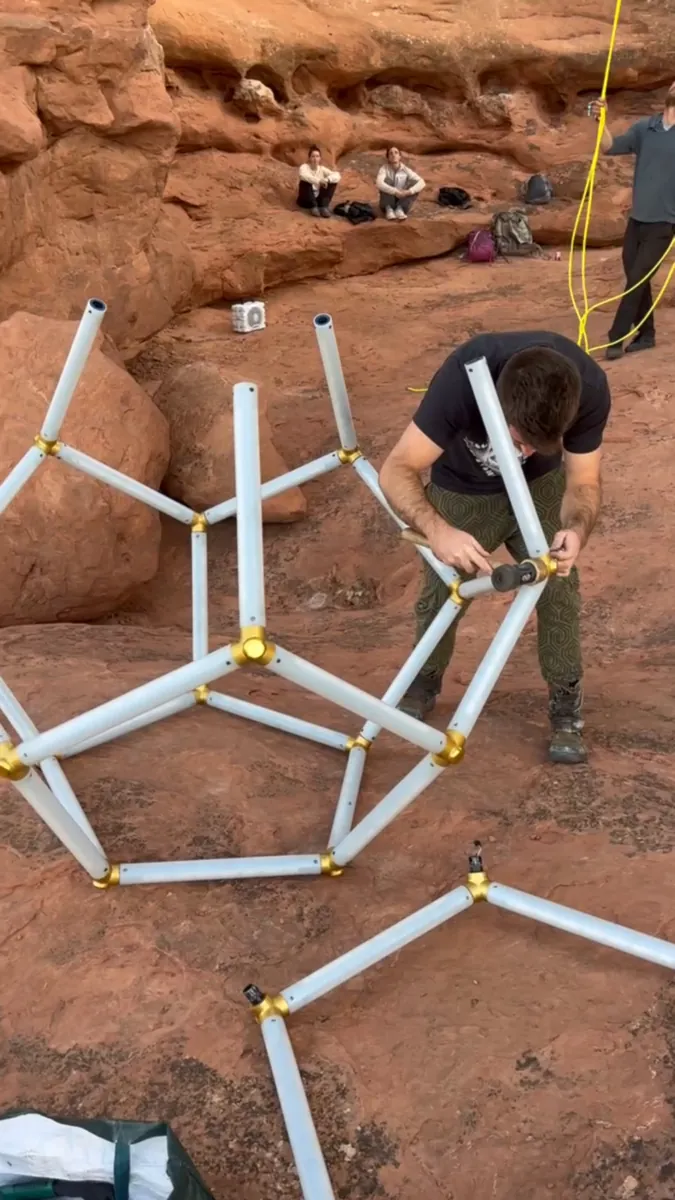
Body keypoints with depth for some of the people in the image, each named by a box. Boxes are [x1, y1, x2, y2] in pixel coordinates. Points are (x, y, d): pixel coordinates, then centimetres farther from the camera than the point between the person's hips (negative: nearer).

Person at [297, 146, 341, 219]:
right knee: (305, 182, -30)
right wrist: (319, 181, -47)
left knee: (333, 181, -12)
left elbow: (337, 175, -14)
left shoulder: (322, 169, 0)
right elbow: (303, 176, -35)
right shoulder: (304, 167, -10)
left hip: (318, 199, 3)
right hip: (306, 200, -3)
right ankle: (313, 207, -26)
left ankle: (324, 206, -23)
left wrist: (327, 179, -35)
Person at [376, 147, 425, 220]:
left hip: (402, 202, 2)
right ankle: (389, 209, -26)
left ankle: (400, 209, -24)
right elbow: (379, 184, -30)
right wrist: (395, 192, -38)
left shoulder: (405, 170, -4)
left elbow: (422, 183, -15)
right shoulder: (384, 169, -9)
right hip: (388, 203, -2)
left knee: (414, 182, -15)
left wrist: (409, 191, -32)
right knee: (387, 180, -22)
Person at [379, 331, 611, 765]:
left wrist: (577, 529, -45)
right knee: (440, 594, 1)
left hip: (541, 485, 1)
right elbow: (397, 471, -39)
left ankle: (567, 705, 14)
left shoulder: (590, 387, -34)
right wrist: (438, 530, -58)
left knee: (560, 589, -7)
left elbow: (583, 481, -21)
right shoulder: (466, 375, -42)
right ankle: (423, 685, 30)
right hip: (464, 491, -1)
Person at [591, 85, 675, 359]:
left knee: (637, 280, -8)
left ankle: (616, 338, -2)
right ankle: (646, 334, 24)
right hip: (636, 219, 5)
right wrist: (601, 122, -21)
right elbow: (611, 147, -4)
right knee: (636, 281, 10)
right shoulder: (644, 128, 6)